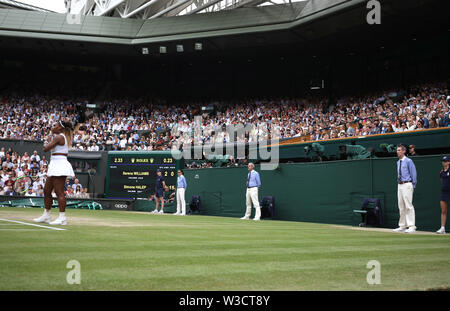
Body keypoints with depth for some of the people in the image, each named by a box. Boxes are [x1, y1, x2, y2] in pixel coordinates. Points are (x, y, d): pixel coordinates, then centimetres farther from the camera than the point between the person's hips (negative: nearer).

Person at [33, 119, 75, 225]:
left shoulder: (58, 137, -11)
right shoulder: (64, 137, 19)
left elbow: (46, 149, -15)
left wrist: (46, 145, 5)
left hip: (59, 165, -11)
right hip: (55, 166, 11)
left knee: (59, 192, -12)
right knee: (46, 191, 14)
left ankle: (62, 217, -13)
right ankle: (46, 215, 21)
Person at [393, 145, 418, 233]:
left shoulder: (408, 161, -8)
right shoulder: (398, 162, 16)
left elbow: (414, 173, -8)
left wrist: (413, 186, -9)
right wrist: (398, 182, 16)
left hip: (407, 185, -8)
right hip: (400, 185, 8)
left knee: (408, 206, -11)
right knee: (401, 206, 11)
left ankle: (412, 227, -10)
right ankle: (402, 226, 17)